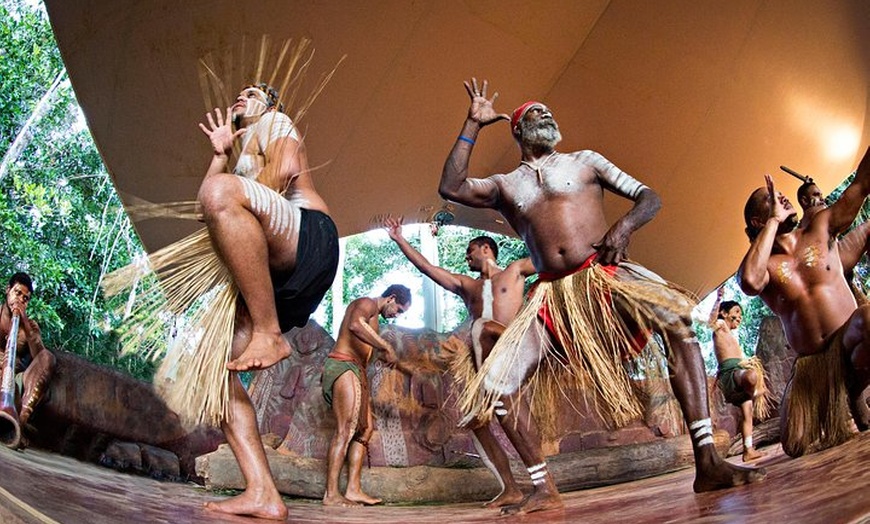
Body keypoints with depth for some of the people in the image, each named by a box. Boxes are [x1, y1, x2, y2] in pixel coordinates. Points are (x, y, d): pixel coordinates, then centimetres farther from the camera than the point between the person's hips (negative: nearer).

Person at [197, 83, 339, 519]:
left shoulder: (274, 123, 19)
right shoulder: (244, 156, 42)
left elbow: (287, 169, -5)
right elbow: (206, 212, 29)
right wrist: (219, 153, 29)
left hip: (309, 237, -8)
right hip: (278, 274, 8)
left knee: (222, 190, -35)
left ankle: (269, 334, -33)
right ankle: (262, 495, -15)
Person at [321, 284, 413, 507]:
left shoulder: (372, 317, 26)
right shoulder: (366, 303, -5)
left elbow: (378, 352, 39)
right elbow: (355, 325, -30)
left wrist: (403, 368, 45)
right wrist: (387, 347, -29)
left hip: (355, 372, 11)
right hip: (343, 366, -11)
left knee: (365, 428, 7)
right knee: (345, 431, -14)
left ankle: (353, 490, 4)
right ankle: (331, 494, -15)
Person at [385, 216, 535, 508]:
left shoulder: (514, 270, 17)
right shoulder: (465, 286, 27)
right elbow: (426, 267, 22)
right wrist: (399, 240, 20)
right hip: (483, 360, 6)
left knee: (483, 327, -36)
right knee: (475, 422, -1)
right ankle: (510, 489, 6)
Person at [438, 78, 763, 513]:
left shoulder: (583, 162, 17)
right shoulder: (505, 186, 20)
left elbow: (649, 196, 12)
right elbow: (451, 188, 7)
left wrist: (624, 226, -10)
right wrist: (472, 125, 9)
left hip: (604, 274, -1)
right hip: (551, 296, 2)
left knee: (676, 316, -32)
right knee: (489, 393, -10)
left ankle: (707, 464, -29)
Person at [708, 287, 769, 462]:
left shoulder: (731, 334, 30)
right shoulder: (720, 326, 4)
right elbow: (712, 320, -21)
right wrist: (718, 299, -31)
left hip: (739, 371, 9)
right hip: (729, 372, -9)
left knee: (747, 413, 4)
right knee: (751, 376, -41)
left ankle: (748, 450, 6)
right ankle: (755, 393, -10)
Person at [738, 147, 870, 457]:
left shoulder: (820, 230, 9)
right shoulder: (761, 265, -1)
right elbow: (750, 282, -27)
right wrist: (775, 220, -17)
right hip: (810, 364, -1)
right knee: (797, 446, -18)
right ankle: (837, 417, 20)